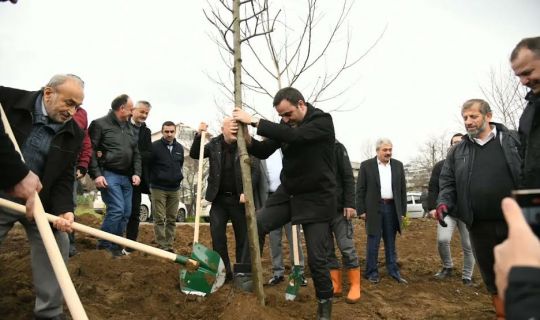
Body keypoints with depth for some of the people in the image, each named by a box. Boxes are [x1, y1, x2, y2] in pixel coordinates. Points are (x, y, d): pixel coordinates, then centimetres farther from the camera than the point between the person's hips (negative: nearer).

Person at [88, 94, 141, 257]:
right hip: (109, 174, -7)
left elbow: (136, 153, 18)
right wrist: (96, 174, -15)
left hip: (126, 177, 7)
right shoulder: (100, 124, -2)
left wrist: (136, 173, 5)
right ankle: (105, 246, 1)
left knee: (126, 213, 4)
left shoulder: (129, 128, 18)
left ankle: (114, 245, 17)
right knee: (116, 209, -16)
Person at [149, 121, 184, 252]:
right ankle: (162, 247, 5)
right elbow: (147, 165, -3)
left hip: (175, 189, 5)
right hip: (158, 188, -5)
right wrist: (152, 180, 1)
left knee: (172, 219, 8)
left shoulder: (179, 148, 7)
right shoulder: (154, 146, -8)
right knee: (159, 219, -1)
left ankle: (169, 246, 16)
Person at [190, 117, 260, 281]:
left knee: (243, 238, 6)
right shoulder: (214, 144, 3)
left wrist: (247, 192, -19)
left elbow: (256, 171, -8)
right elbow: (194, 154, 8)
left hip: (239, 199, -2)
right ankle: (224, 271, 14)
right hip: (219, 199, 2)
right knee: (217, 235, 1)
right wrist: (199, 135, -8)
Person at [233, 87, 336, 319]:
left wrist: (254, 121, -31)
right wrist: (247, 138, -18)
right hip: (287, 193, 5)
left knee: (316, 258, 0)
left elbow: (293, 135, -33)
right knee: (256, 224, -9)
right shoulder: (284, 125, 3)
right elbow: (264, 152, 3)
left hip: (316, 198, -5)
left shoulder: (323, 120, -16)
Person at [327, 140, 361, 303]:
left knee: (346, 247, 0)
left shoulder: (336, 147, -1)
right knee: (326, 250, 8)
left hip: (339, 208, -3)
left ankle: (355, 286, 13)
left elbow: (348, 177, -5)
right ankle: (335, 285, 19)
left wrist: (350, 204, -13)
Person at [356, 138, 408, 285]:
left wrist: (403, 211, 5)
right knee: (373, 242, 2)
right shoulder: (366, 165, -1)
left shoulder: (398, 165, 9)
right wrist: (361, 210, -7)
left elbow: (402, 190, 10)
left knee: (391, 242, 11)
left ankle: (394, 271, 19)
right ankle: (371, 272, 12)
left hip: (392, 208, 3)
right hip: (374, 208, -3)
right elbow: (360, 190, -2)